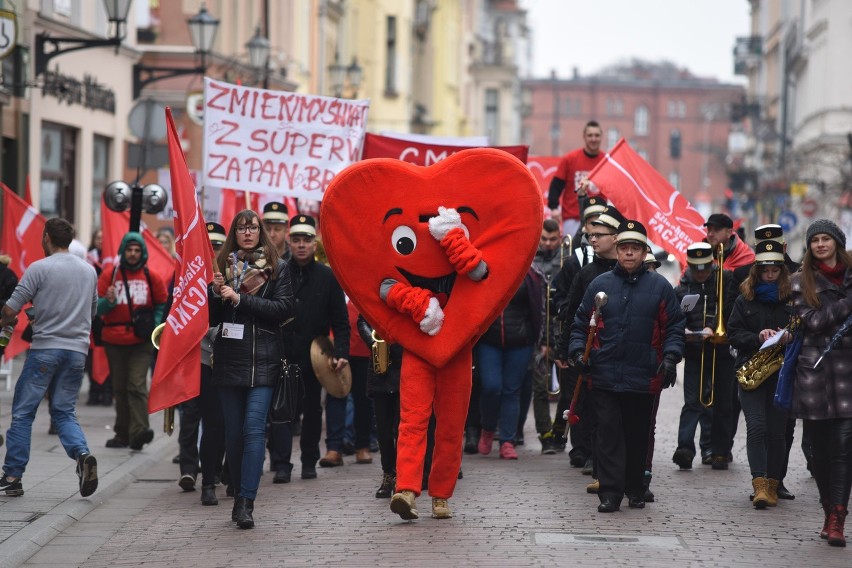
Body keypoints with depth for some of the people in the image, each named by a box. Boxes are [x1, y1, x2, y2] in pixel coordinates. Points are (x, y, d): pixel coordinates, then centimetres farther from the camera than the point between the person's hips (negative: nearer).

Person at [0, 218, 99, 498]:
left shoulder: (39, 268, -7)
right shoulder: (89, 270, 12)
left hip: (45, 347, -5)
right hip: (77, 349, 5)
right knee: (65, 412, 11)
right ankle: (82, 455, -16)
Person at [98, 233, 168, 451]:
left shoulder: (152, 277, 4)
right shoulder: (109, 276, 4)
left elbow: (162, 305, 14)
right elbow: (97, 308, 4)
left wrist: (154, 326, -2)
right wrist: (108, 301, -18)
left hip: (141, 342, -2)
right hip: (114, 341, 2)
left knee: (137, 385, -16)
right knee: (120, 389, 10)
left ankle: (138, 431, -25)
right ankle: (122, 434, 19)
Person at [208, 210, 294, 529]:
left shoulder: (276, 267, 4)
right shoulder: (223, 265, 12)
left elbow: (284, 308, -8)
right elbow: (212, 318, 12)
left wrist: (239, 299, -13)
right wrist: (216, 292, -8)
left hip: (263, 359, -3)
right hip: (229, 361, 3)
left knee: (254, 428, -14)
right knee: (233, 433, 6)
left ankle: (246, 503, -17)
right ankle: (240, 496, 17)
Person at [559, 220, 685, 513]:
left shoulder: (659, 286, 5)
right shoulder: (599, 285, 7)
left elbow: (674, 327, 6)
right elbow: (581, 323, 12)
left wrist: (671, 357, -8)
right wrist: (578, 351, -3)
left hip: (644, 378, 0)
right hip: (605, 376, 0)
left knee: (638, 435, 10)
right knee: (609, 433, -6)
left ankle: (636, 490, 24)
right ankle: (610, 493, -5)